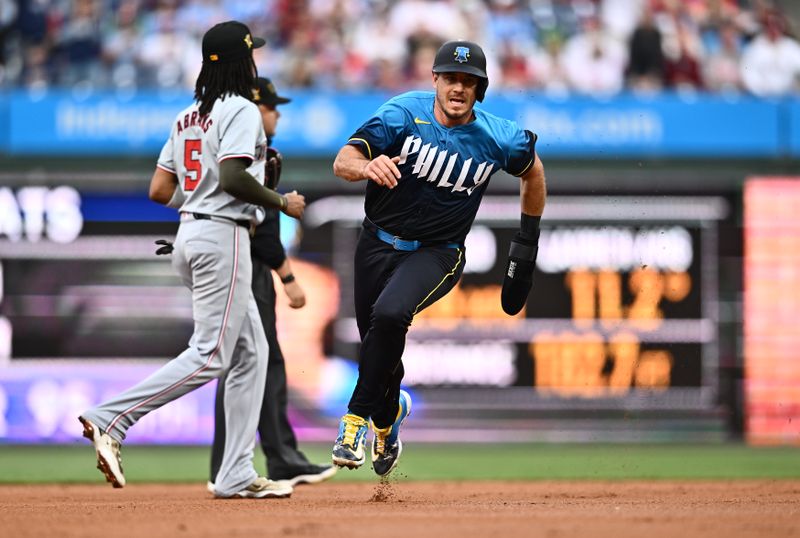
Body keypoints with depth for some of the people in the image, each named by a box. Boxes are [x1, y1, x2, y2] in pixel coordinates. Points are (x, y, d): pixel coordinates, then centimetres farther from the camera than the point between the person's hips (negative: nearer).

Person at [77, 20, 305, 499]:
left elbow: (160, 190, 13)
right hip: (223, 235, -10)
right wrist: (283, 203, -9)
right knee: (210, 355, -10)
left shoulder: (188, 117, 16)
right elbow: (232, 177, -22)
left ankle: (238, 476, 7)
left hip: (189, 233, 10)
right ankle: (111, 419, -18)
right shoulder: (240, 110, -9)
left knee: (250, 351, 11)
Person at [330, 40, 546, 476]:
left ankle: (357, 416, -19)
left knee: (390, 314, -30)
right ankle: (388, 416, 44)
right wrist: (368, 166, -50)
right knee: (378, 344, 12)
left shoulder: (498, 138, -13)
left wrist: (528, 241, 10)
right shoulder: (404, 114, -17)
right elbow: (342, 162, -27)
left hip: (437, 254, -2)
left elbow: (533, 169, 10)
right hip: (378, 244, 2)